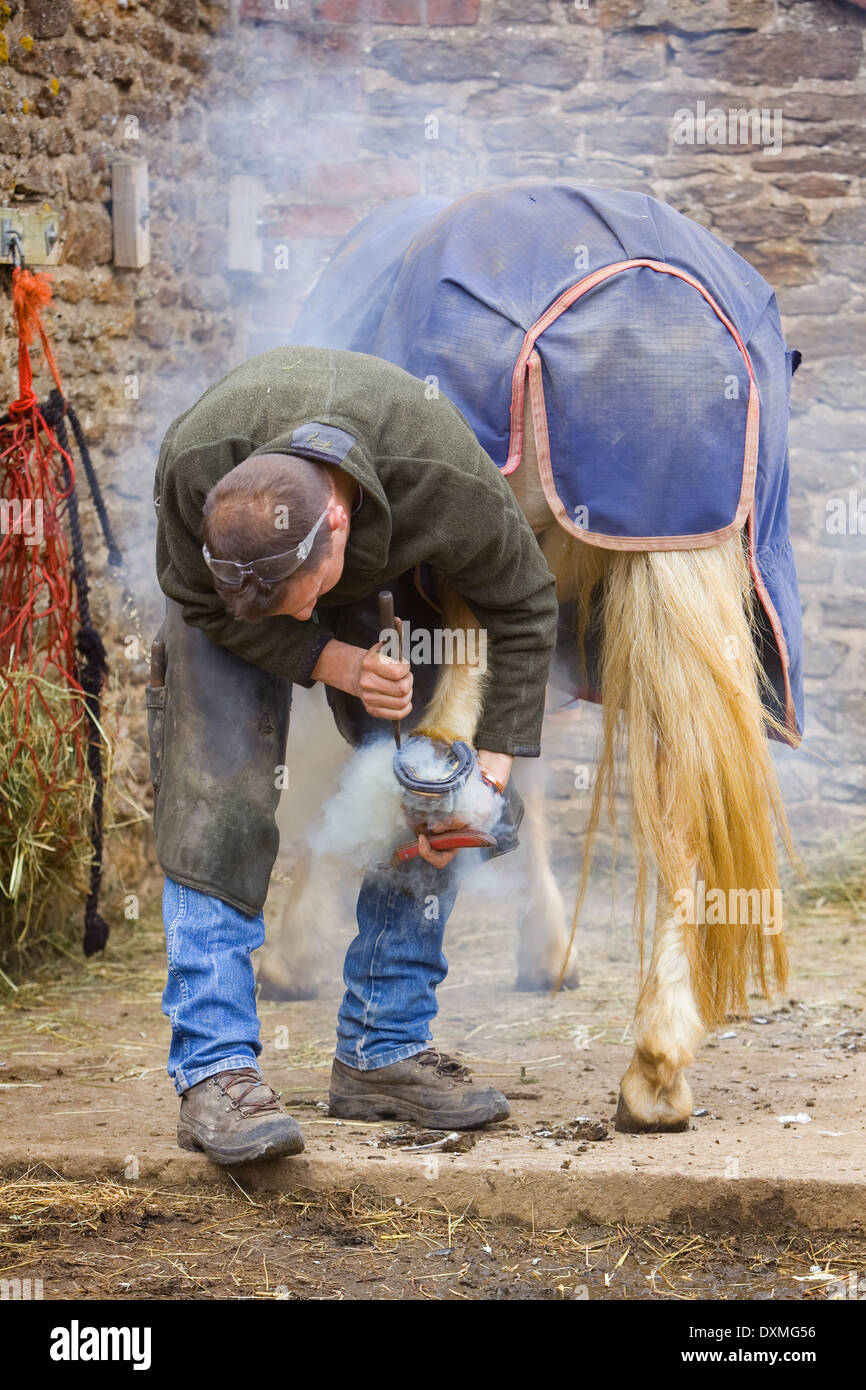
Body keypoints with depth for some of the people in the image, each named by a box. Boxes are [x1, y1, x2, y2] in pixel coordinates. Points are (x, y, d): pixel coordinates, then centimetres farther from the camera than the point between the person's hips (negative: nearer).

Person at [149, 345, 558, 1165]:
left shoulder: (450, 488, -40)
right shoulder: (193, 471, -39)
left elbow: (523, 611, -22)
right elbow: (200, 604, -20)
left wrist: (492, 765, -25)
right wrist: (333, 663, -29)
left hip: (385, 579, 1)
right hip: (224, 579, -1)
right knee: (217, 801, -16)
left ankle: (383, 1053, 4)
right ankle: (214, 1072, -16)